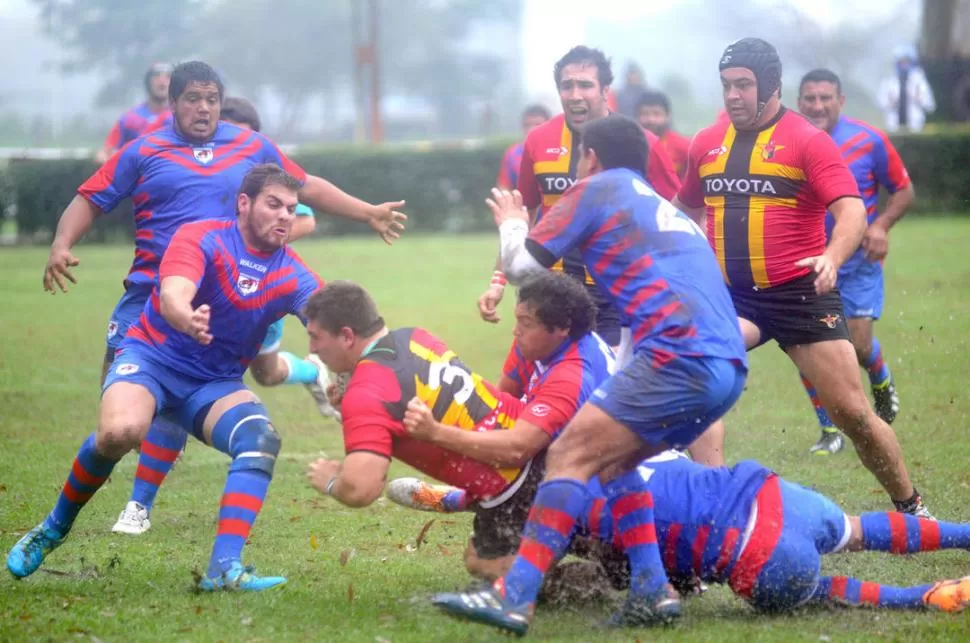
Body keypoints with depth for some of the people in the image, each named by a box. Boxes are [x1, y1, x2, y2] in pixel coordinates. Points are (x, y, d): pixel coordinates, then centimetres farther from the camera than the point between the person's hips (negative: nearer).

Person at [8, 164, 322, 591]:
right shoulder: (201, 238, -12)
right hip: (154, 357, -4)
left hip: (215, 384, 4)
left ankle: (224, 568, -34)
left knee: (261, 437, -28)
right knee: (121, 431, -34)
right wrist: (189, 322, -54)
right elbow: (173, 295, -30)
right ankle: (54, 527, -6)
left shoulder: (292, 275, -1)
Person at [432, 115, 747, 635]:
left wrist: (511, 224, 33)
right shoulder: (668, 209, 32)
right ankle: (651, 591, 9)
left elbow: (520, 264, 12)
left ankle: (513, 598, -17)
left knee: (570, 455, -9)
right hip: (728, 366, 8)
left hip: (681, 354, -8)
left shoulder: (598, 188, 10)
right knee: (611, 460, 20)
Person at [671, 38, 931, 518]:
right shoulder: (707, 144, 9)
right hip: (731, 296, 4)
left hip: (800, 294, -4)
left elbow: (851, 210, -19)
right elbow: (687, 207, 28)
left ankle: (911, 508, 17)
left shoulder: (807, 140, -6)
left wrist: (832, 258, -37)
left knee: (853, 413, -1)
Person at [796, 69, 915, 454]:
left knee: (858, 346, -7)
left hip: (857, 260, -1)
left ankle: (882, 385, 30)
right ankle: (830, 431, 10)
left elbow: (904, 190, 0)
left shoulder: (868, 141, -10)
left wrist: (881, 226, -18)